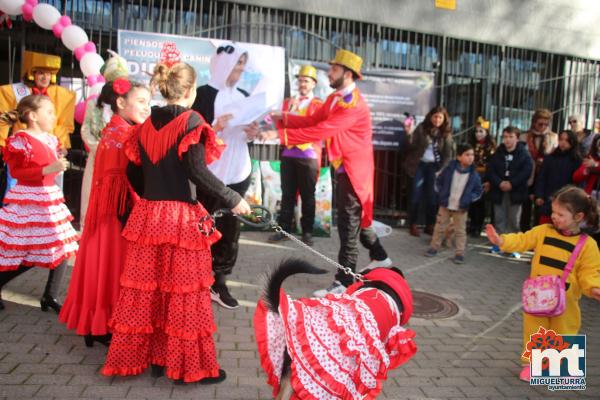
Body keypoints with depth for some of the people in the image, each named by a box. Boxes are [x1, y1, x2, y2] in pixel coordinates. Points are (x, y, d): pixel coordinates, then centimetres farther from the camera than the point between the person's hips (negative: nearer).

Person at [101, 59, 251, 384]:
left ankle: (142, 355, 25)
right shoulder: (191, 121, -7)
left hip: (147, 216, 6)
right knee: (184, 291, 2)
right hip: (183, 218, -6)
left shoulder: (146, 124, 10)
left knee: (146, 289, 12)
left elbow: (134, 172, 11)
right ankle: (187, 365, 12)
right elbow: (197, 173, -15)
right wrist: (233, 200, -8)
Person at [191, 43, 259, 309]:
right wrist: (215, 127, -24)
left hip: (238, 170, 5)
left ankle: (219, 281, 15)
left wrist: (252, 134, -3)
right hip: (210, 169, -5)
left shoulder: (244, 96, 13)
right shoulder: (204, 94, -4)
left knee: (230, 226, 6)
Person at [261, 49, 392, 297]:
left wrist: (279, 135, -31)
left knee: (348, 223, -5)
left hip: (353, 169, -10)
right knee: (355, 218, 21)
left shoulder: (353, 105, -23)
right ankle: (379, 257, 40)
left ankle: (343, 282, 3)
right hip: (344, 167, 10)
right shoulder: (334, 98, 9)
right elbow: (312, 121, 8)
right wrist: (284, 118, -6)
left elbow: (320, 131, -30)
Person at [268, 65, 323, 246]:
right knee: (287, 194, 6)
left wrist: (294, 116, -12)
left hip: (309, 157, -3)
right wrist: (290, 110, -7)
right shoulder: (288, 102, 16)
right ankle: (284, 229, 14)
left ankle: (307, 231, 11)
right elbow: (281, 126, 9)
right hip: (288, 155, 3)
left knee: (308, 195, 3)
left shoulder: (319, 105, 4)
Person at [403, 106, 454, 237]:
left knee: (432, 197, 3)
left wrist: (442, 170, -5)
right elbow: (411, 145, -9)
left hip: (434, 166, 2)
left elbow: (448, 154, 3)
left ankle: (429, 226, 14)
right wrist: (409, 134, -25)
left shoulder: (446, 133, 2)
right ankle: (413, 225, 7)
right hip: (419, 165, -2)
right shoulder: (422, 128, -4)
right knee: (416, 196, -3)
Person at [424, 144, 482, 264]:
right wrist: (441, 194, -4)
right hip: (445, 205, 1)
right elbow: (438, 181, 5)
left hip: (461, 208, 0)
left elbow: (479, 190, 2)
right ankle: (434, 247, 24)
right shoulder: (449, 168, -8)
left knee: (460, 231, 6)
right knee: (440, 227, 11)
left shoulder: (474, 174, -8)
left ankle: (460, 253, 14)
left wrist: (469, 199, -11)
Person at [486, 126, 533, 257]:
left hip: (516, 192, -3)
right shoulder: (497, 153, 7)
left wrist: (512, 183, -18)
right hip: (498, 191, 3)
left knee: (513, 220, 2)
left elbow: (527, 171, -12)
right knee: (499, 219, 9)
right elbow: (490, 170, 0)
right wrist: (499, 183, -16)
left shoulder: (524, 154, -3)